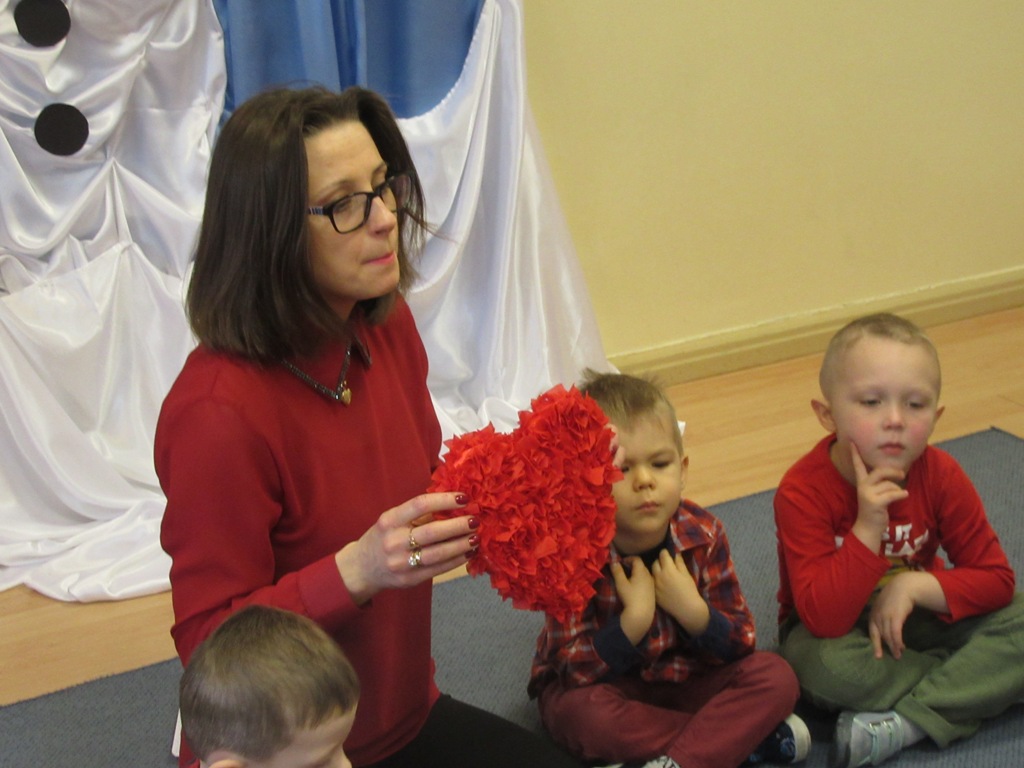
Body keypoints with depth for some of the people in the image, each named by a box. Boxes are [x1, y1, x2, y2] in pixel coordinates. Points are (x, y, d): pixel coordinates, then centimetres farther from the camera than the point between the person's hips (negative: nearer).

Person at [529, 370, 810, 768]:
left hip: (683, 680, 3)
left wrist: (693, 611, -28)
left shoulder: (704, 535, -12)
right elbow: (575, 672, -24)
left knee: (775, 676, -17)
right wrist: (635, 619, -35)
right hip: (603, 687, -3)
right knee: (582, 713, -36)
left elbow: (739, 645, -9)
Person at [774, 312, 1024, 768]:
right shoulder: (803, 492, -25)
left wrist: (915, 587, -25)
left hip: (913, 616, 4)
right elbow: (823, 619, -32)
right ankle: (975, 680, -17)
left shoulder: (940, 476, -14)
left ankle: (904, 723, -27)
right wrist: (868, 528, -41)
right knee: (821, 663, -38)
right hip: (835, 628, -4)